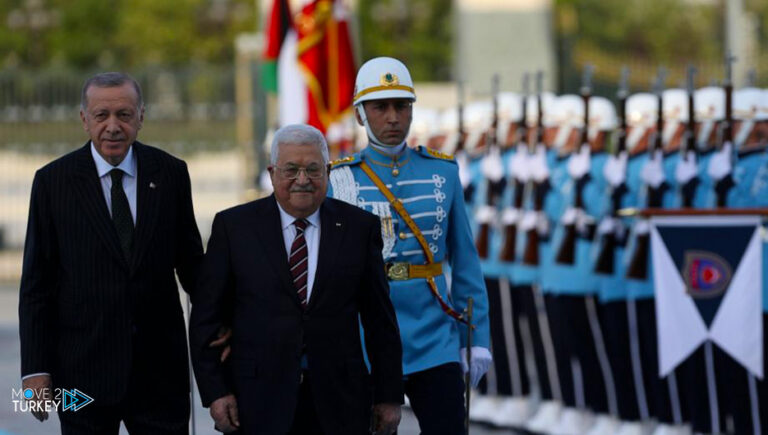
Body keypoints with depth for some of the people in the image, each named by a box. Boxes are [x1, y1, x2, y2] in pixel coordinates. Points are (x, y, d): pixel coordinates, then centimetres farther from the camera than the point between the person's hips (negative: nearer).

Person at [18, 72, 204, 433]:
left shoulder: (170, 173, 4)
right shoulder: (54, 181, -2)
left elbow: (189, 261, 14)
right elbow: (36, 284, -1)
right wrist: (35, 369, -5)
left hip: (160, 368, 2)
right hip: (84, 370, -1)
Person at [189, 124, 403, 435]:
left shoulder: (358, 228, 7)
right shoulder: (234, 226, 4)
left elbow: (380, 319, 9)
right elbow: (207, 317, 3)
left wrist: (388, 396, 6)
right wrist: (215, 391, -4)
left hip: (339, 405, 1)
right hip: (259, 406, -1)